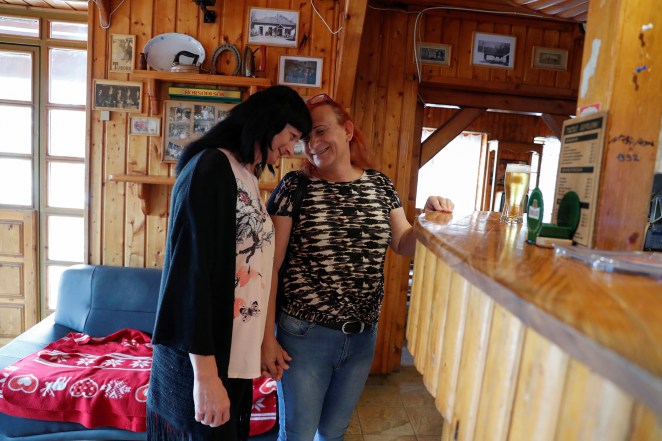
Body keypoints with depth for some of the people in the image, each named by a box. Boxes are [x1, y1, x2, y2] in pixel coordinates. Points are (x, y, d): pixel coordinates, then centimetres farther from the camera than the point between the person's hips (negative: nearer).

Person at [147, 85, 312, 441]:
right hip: (203, 356, -8)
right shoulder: (211, 167, -16)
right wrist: (205, 373, -21)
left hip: (235, 351, 8)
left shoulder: (247, 176, 10)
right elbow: (191, 271, -21)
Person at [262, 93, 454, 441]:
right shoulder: (295, 186, -10)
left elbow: (405, 246, 9)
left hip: (363, 337, 4)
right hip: (304, 335, -3)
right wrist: (267, 337, -10)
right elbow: (270, 267, -10)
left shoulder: (380, 185, 0)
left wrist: (428, 216, -11)